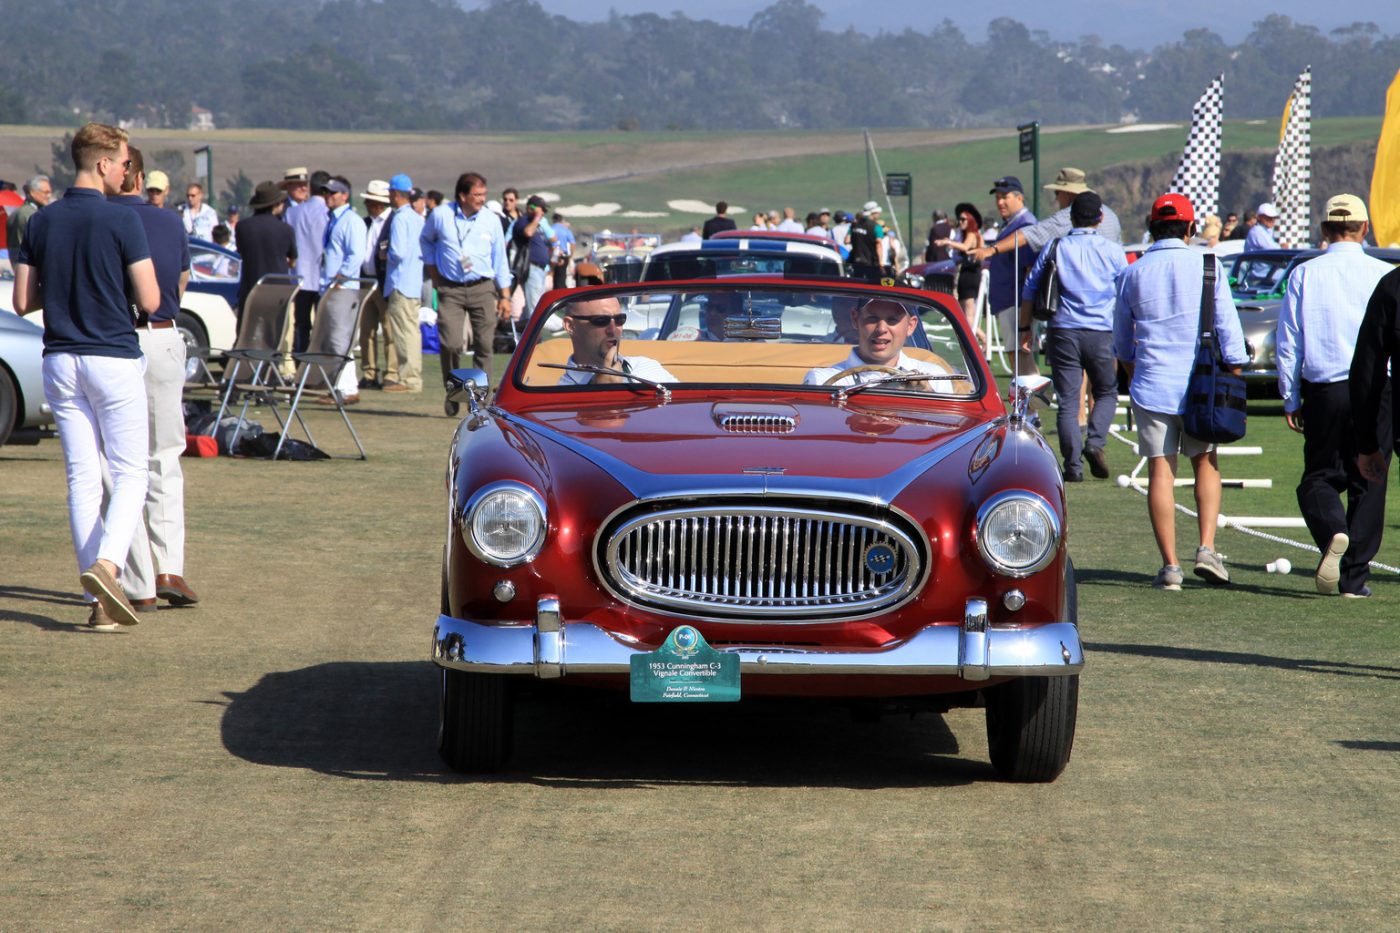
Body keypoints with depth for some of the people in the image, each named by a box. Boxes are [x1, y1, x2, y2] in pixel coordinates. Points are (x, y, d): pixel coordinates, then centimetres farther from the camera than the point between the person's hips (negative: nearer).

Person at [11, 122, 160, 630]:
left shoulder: (41, 222, 5)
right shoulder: (122, 220, -11)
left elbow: (22, 301, 7)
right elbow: (149, 301, -11)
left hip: (60, 360, 5)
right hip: (114, 358, -5)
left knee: (82, 476, 6)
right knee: (130, 472, 4)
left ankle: (100, 602, 4)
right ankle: (107, 563, -20)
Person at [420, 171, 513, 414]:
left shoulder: (492, 220, 3)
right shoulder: (440, 216, -1)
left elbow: (500, 260, 9)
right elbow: (426, 240, 20)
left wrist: (505, 296, 6)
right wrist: (433, 272, 13)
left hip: (482, 288, 1)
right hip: (450, 290, -1)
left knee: (484, 346, -3)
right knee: (451, 344, -12)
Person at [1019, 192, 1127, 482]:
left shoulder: (1055, 248, 4)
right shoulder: (1113, 252, 3)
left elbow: (1029, 290, 7)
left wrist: (1025, 328, 18)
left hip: (1064, 332, 0)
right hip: (1101, 333, 0)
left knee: (1068, 401, 3)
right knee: (1107, 392, 15)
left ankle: (1073, 465, -3)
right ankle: (1096, 442, -8)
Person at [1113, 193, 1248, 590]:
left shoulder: (1133, 274, 4)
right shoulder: (1207, 266, -2)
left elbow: (1121, 344, 16)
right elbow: (1228, 328, -3)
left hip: (1152, 386, 1)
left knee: (1161, 471, 1)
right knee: (1206, 463, 14)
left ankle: (1169, 565, -2)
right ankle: (1206, 548, -1)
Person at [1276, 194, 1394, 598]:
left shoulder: (1304, 275, 1)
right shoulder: (1384, 276, -2)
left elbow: (1287, 343, 3)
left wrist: (1291, 400, 9)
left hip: (1322, 391, 1)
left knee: (1319, 477, 11)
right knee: (1367, 484, 8)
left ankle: (1333, 533, -20)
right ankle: (1354, 576, 4)